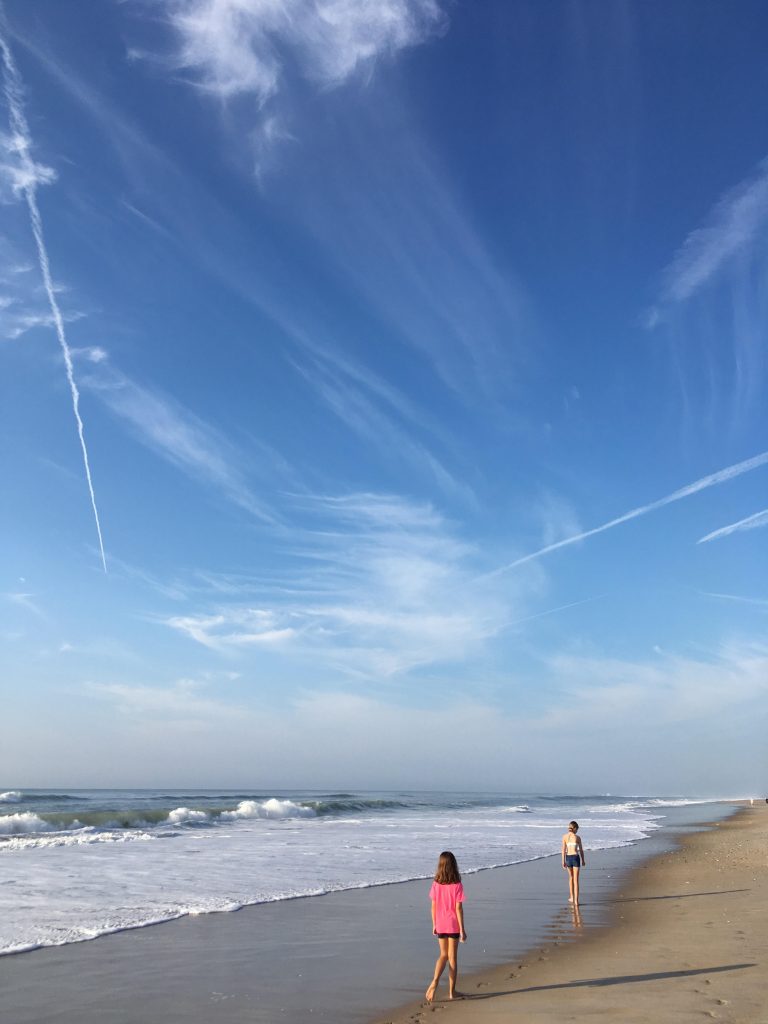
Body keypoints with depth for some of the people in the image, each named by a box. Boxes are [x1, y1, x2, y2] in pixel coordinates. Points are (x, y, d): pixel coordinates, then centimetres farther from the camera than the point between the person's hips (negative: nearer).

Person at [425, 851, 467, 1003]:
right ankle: (452, 991, 17)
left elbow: (433, 906, 0)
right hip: (453, 925, -3)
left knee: (443, 955, 17)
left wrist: (434, 925, 11)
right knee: (452, 957, 9)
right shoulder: (457, 885, -14)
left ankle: (435, 982, -4)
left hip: (440, 925, 3)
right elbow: (458, 908, -14)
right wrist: (462, 929, -8)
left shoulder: (436, 884, -5)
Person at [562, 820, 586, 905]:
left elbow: (563, 849, -3)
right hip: (575, 857, -3)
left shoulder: (565, 836, 0)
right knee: (576, 879, 1)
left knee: (571, 877, 22)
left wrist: (563, 861, 0)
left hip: (568, 858, 3)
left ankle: (572, 897, 29)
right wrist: (583, 860, 15)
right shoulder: (577, 837, -5)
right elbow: (581, 850, 1)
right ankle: (576, 900, -3)